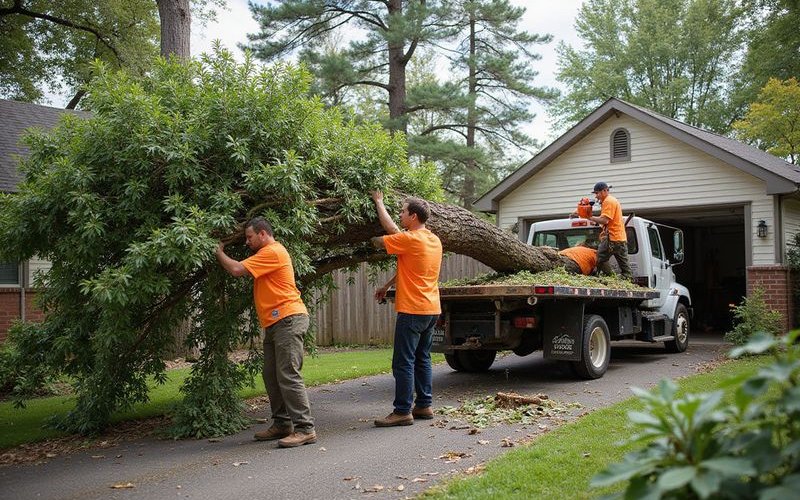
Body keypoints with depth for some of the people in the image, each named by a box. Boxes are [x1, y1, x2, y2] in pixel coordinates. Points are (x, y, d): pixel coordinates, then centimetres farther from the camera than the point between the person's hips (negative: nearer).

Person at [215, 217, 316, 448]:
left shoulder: (272, 252, -11)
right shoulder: (267, 254, 25)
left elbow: (237, 269, -15)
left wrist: (219, 252, 0)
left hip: (288, 319, -11)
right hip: (275, 324, 11)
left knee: (288, 376, -14)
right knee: (271, 376, 12)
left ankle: (305, 429, -13)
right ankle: (282, 424, 20)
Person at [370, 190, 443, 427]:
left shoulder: (409, 239, -16)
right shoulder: (434, 240, 11)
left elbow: (379, 241, -4)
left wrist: (378, 203, 10)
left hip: (412, 310, -9)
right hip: (431, 309, 9)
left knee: (403, 362, -4)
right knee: (422, 359, 16)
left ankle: (402, 411, -2)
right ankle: (424, 405, 21)